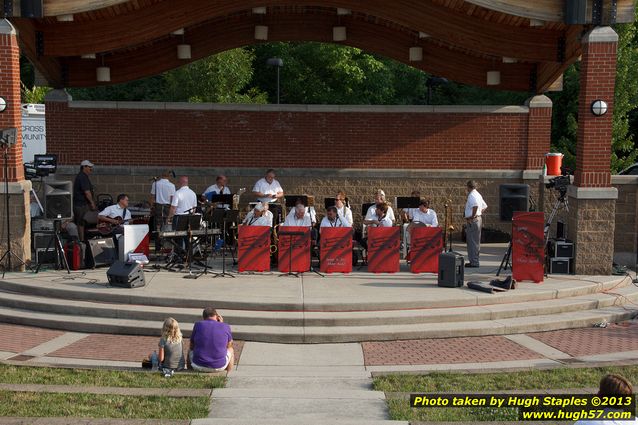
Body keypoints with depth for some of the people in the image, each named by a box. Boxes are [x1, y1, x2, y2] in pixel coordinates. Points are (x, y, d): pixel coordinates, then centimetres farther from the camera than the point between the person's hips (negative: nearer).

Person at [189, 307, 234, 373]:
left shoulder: (198, 325, -2)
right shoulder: (225, 327, -2)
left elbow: (192, 347, 8)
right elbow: (229, 345, 17)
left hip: (199, 367, 1)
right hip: (219, 367, 0)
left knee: (190, 350, 33)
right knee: (230, 350, 31)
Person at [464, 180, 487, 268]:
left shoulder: (471, 195, -14)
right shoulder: (478, 194, 17)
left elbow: (475, 205, -32)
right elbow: (485, 206, 23)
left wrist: (472, 216, -23)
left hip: (473, 221, -10)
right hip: (478, 219, 10)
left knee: (472, 241, -7)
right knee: (476, 241, 14)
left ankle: (474, 262, -6)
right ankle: (475, 261, 21)